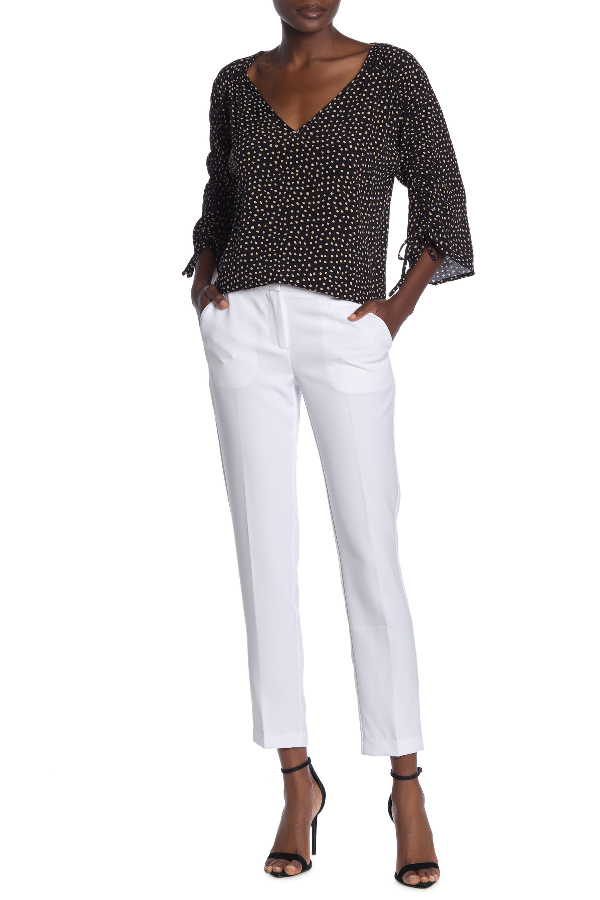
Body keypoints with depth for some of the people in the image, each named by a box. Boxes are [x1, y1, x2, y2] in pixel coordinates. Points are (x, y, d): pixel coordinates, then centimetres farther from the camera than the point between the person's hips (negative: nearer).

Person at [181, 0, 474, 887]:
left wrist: (399, 308, -5)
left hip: (346, 336, -3)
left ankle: (407, 789, 7)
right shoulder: (236, 84, 12)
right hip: (246, 330, 3)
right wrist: (203, 279, 6)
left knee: (372, 556, -4)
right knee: (266, 553, 1)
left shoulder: (392, 73, 4)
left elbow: (440, 199, 6)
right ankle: (298, 782, 11)